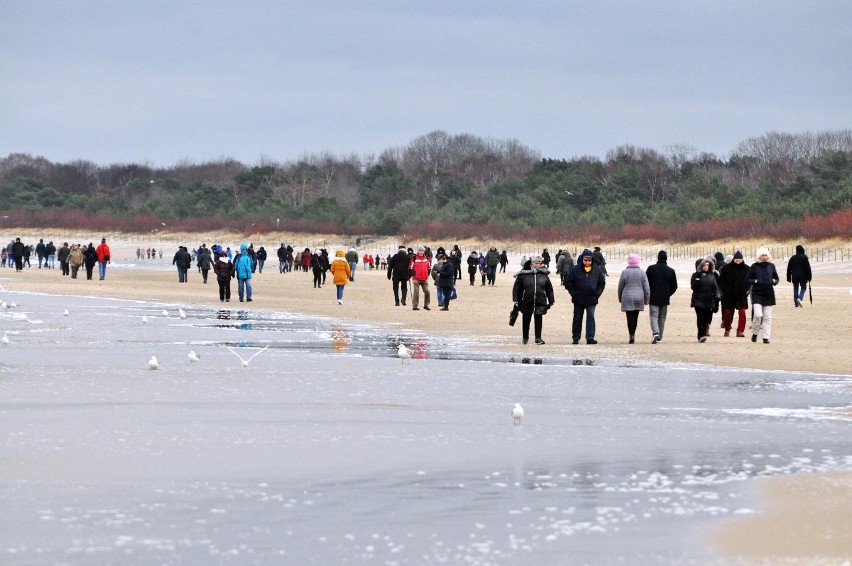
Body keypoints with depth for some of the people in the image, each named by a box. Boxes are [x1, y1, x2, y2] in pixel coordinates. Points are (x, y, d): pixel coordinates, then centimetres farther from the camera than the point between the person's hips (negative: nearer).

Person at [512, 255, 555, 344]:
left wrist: (551, 301, 16)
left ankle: (538, 338, -1)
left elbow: (549, 289, 15)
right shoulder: (523, 275, 0)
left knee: (538, 319, -6)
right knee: (526, 320, 11)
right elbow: (516, 287, 4)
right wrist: (515, 299, 0)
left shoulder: (544, 275, 7)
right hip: (526, 302, 0)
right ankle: (525, 337, 26)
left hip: (540, 302, 0)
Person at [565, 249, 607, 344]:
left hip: (591, 300, 1)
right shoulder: (576, 270, -5)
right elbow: (568, 283, 0)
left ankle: (590, 337, -6)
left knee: (591, 317, -6)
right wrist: (574, 294, -5)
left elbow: (602, 283, 12)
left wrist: (597, 294, 1)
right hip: (578, 300, -1)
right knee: (577, 318, 8)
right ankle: (575, 338, 16)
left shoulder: (597, 270, 2)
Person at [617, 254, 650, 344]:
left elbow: (620, 286, 1)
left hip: (627, 298, -3)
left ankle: (631, 336, -16)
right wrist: (647, 299, 7)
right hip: (638, 298, 3)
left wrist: (620, 298, 14)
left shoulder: (625, 272, -5)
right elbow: (646, 287, 0)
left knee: (630, 318, -5)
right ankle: (633, 334, 23)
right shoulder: (642, 272, 0)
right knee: (635, 317, 15)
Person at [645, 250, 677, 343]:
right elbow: (674, 286, 6)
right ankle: (660, 337, 16)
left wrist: (648, 294, 13)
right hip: (665, 299, 2)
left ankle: (655, 333, -26)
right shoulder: (671, 271, 0)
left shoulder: (651, 269, -5)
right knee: (662, 318, 13)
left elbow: (645, 283, -1)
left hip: (653, 298, -2)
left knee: (654, 316, -3)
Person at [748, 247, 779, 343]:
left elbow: (776, 278, 19)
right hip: (757, 293, -3)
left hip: (769, 294, 3)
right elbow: (748, 279, 3)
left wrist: (774, 281, -3)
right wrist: (755, 281, -14)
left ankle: (766, 337, 7)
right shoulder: (754, 266, 0)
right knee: (758, 315, -15)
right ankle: (755, 333, 7)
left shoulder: (771, 266, 8)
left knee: (767, 317, 2)